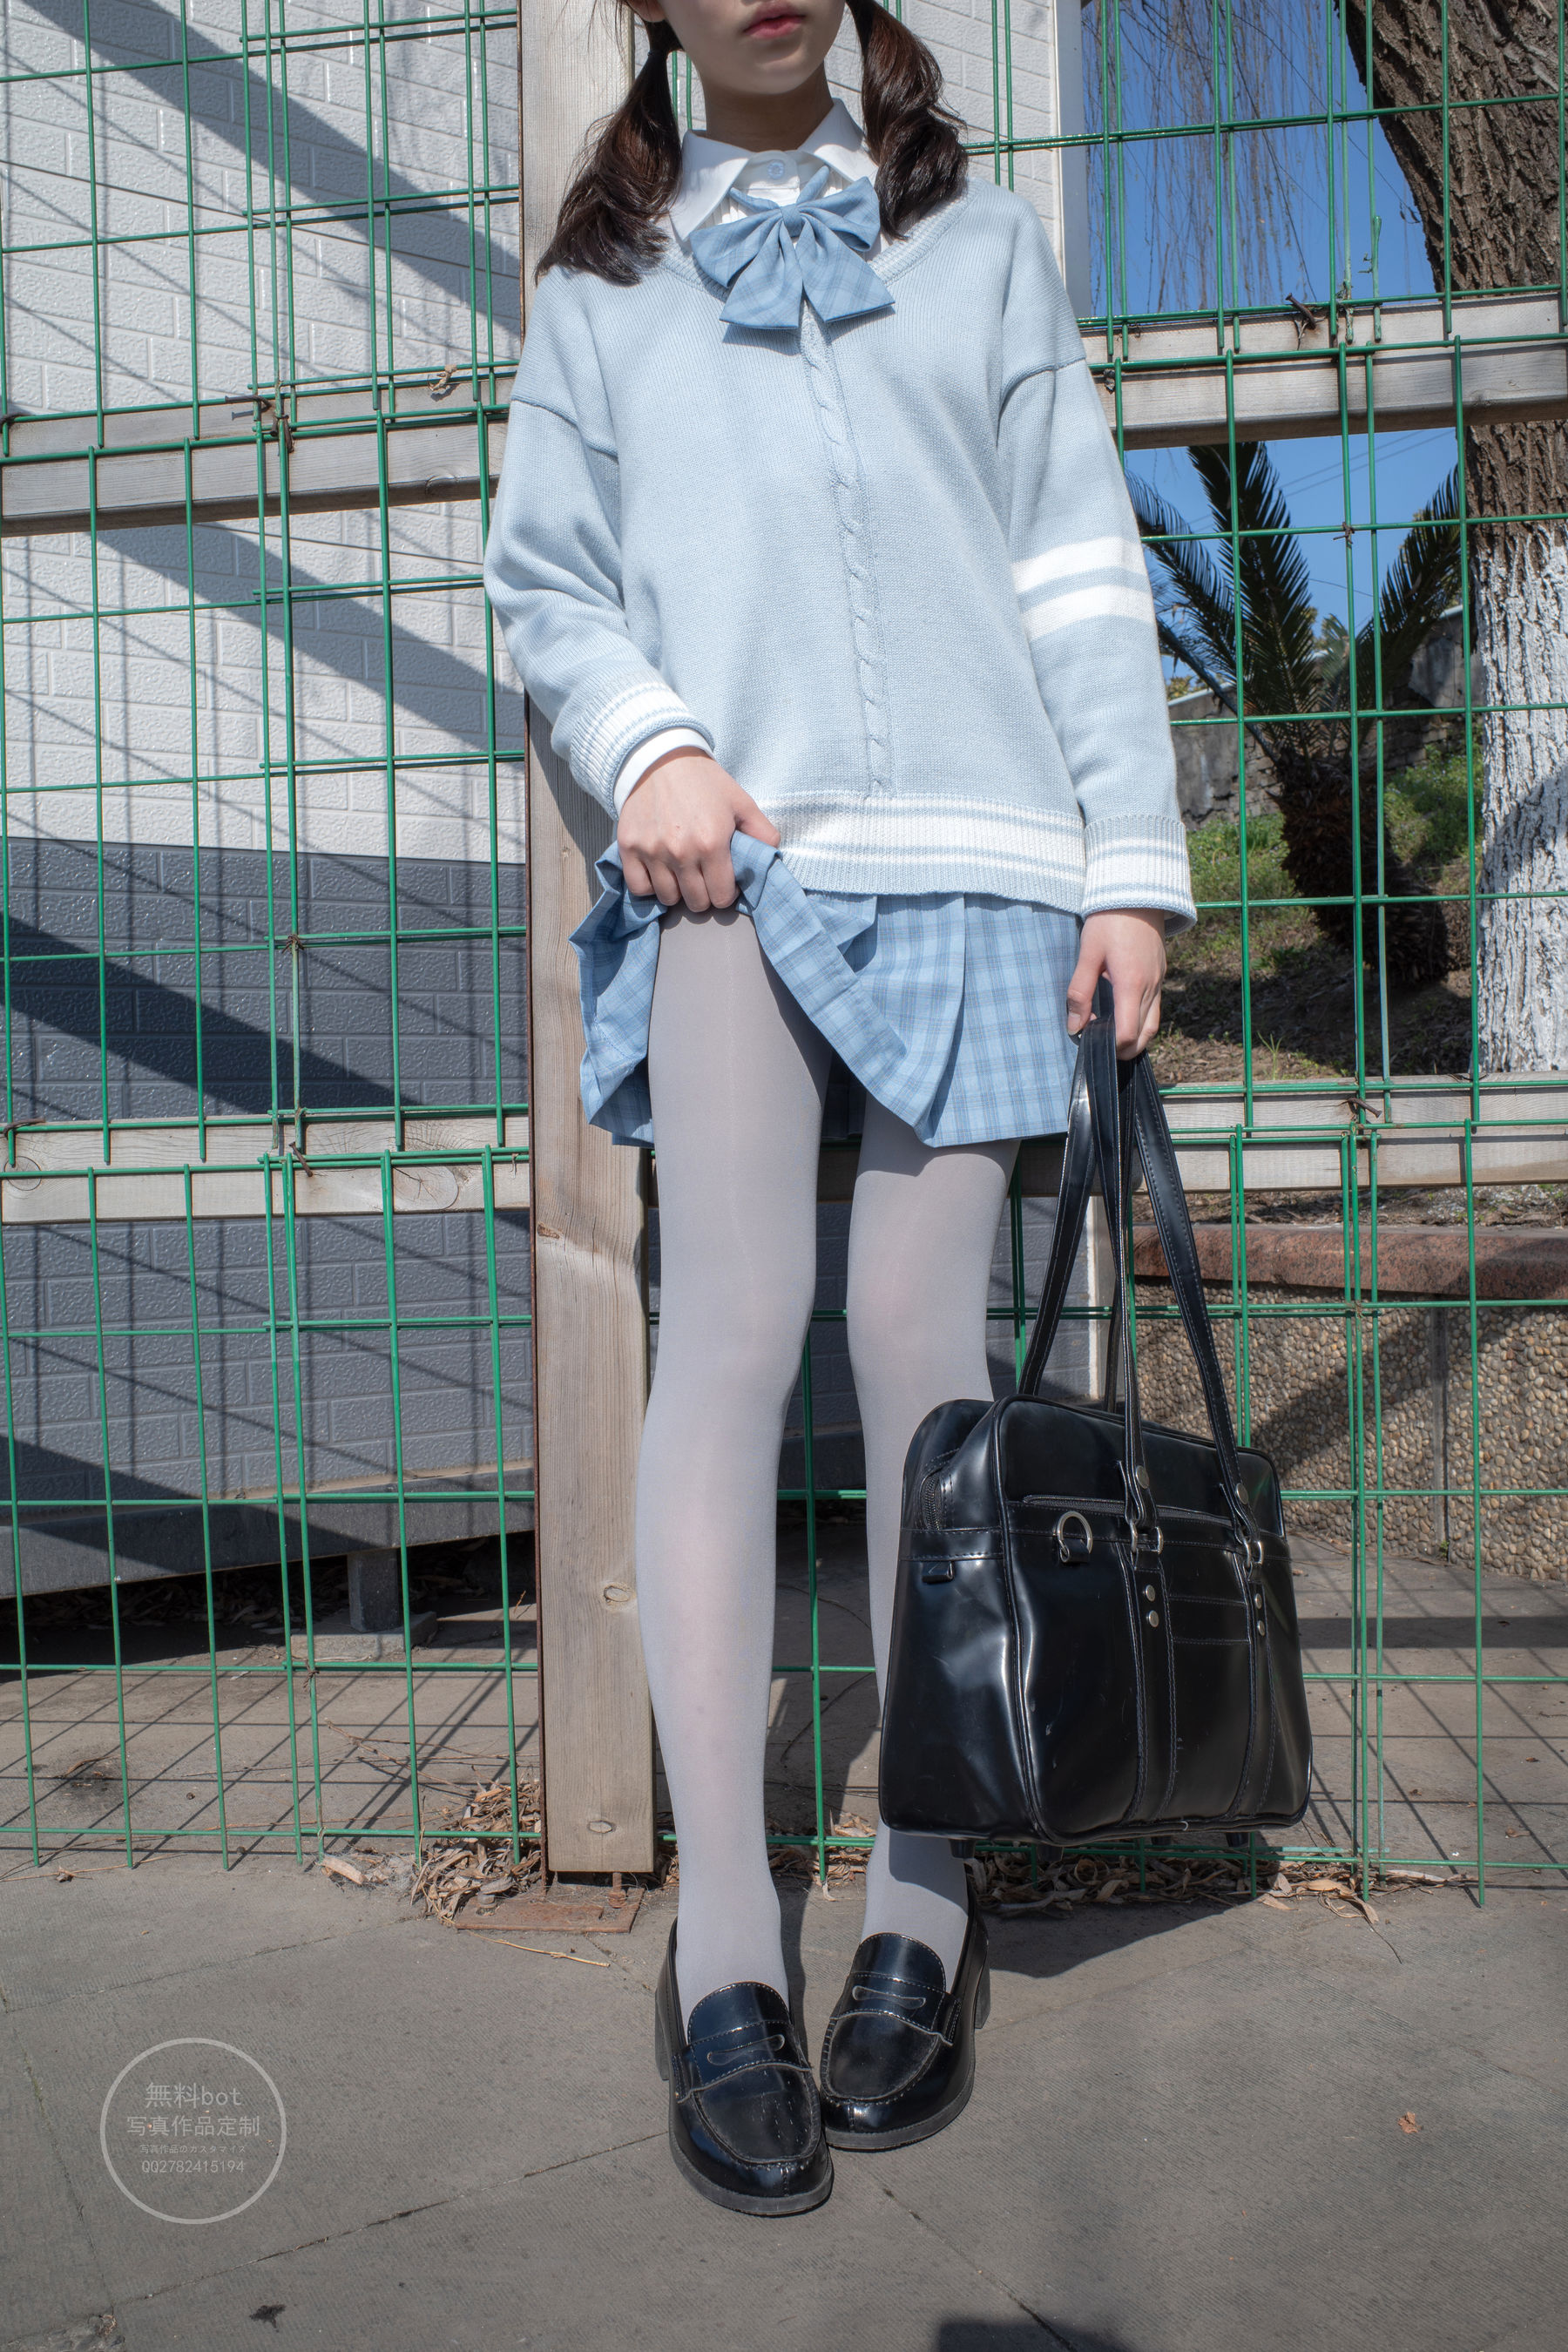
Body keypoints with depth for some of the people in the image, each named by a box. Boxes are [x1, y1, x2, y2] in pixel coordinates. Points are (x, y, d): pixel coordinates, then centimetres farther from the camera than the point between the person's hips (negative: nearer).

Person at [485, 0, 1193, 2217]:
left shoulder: (982, 236, 20)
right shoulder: (601, 283, 21)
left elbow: (1081, 566, 12)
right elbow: (545, 579, 15)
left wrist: (1130, 863, 2)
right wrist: (643, 740, -8)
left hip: (969, 844, 1)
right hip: (725, 852, 0)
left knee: (921, 1343, -3)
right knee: (731, 1334, -12)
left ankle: (923, 1905, 9)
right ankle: (723, 1952, -5)